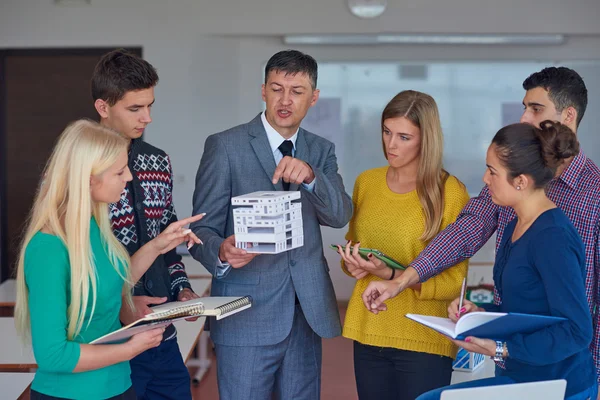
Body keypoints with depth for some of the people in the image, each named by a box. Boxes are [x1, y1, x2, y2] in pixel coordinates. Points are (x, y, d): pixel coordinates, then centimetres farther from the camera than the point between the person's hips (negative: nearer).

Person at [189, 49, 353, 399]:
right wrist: (222, 252, -25)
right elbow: (203, 230, -3)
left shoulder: (321, 151, 10)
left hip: (307, 313, 4)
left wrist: (309, 176, -23)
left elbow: (340, 216, -5)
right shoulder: (225, 146, -3)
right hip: (247, 316, -4)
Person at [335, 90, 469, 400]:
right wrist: (353, 264, -3)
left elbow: (454, 281, -9)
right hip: (368, 333, 4)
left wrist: (392, 274, -21)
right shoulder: (366, 182, 5)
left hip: (424, 341, -4)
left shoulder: (450, 192, -10)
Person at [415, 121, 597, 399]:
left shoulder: (553, 237, -20)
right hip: (517, 377, 9)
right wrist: (479, 313, 1)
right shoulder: (516, 227, 9)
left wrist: (501, 349, -25)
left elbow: (576, 331, -22)